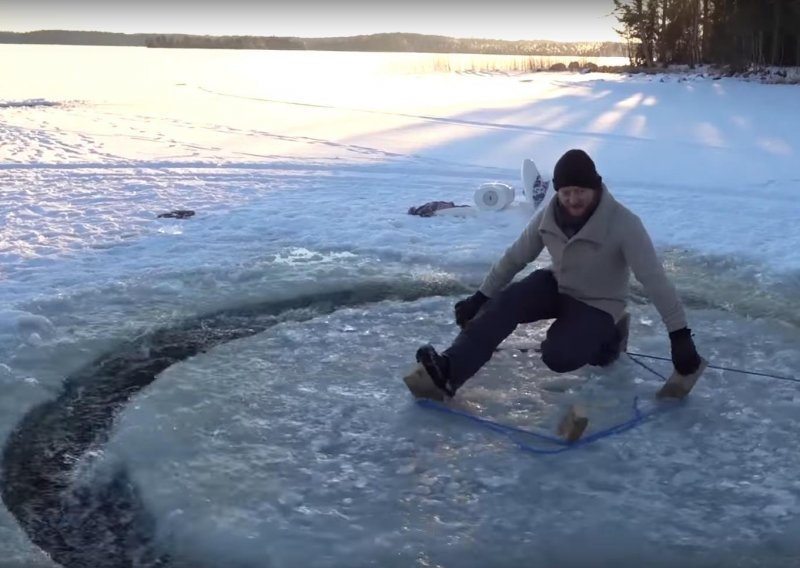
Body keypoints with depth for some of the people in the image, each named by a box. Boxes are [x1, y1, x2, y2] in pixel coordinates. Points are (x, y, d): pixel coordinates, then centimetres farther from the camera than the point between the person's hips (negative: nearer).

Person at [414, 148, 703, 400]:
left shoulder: (624, 223, -29)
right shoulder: (549, 215, -13)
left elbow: (654, 279, -28)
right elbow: (515, 257, 0)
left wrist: (680, 335, -30)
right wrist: (480, 297, 0)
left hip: (598, 305, -4)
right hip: (557, 286, 4)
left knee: (558, 357, -27)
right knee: (505, 302, -23)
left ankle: (606, 338, 4)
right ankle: (449, 370, -32)